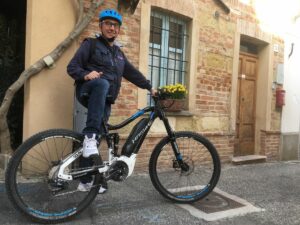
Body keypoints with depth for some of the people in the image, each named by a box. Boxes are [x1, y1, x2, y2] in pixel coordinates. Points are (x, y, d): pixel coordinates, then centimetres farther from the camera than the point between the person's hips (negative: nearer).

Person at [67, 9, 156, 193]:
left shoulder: (119, 53, 23)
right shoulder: (91, 44, 5)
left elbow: (133, 73, 26)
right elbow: (72, 67, -3)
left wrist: (150, 88, 19)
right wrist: (86, 75, -24)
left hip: (105, 102, 5)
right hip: (89, 92, -5)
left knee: (96, 141, -2)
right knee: (102, 83, -39)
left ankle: (86, 181, 6)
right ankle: (90, 135, -41)